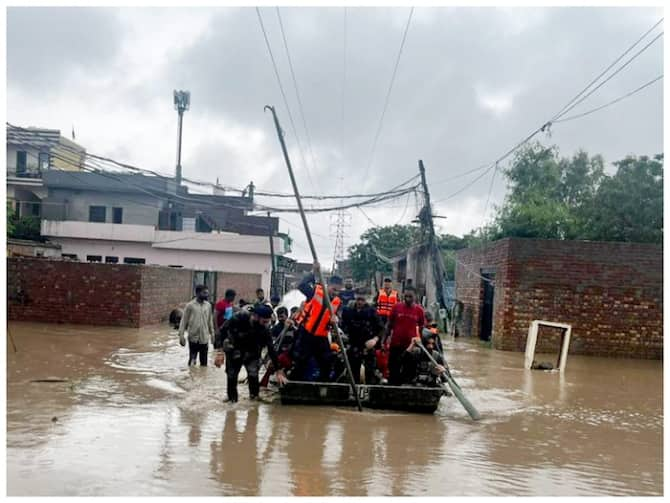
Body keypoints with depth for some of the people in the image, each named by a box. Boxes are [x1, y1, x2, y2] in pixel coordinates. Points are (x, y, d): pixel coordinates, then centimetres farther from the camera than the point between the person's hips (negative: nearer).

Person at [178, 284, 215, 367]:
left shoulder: (208, 305, 4)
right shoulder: (190, 305, -7)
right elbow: (183, 321, -5)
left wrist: (212, 334, 12)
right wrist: (181, 335, -8)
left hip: (204, 338, 3)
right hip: (193, 338, -3)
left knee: (204, 363, 8)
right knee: (192, 360, 3)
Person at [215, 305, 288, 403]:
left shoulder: (264, 329, -24)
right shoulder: (239, 318, -30)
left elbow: (271, 349, -19)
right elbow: (223, 331, -21)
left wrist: (279, 371, -19)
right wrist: (219, 351, -29)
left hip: (251, 353, 1)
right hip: (233, 350, -1)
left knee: (253, 373, -16)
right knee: (231, 375, 2)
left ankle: (254, 397, 1)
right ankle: (232, 398, 21)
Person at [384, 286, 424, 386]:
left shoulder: (419, 310, -2)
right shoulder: (396, 307, -4)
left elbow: (421, 328, 7)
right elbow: (389, 324, 3)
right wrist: (385, 340, 1)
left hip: (411, 345, 0)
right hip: (395, 344, 0)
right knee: (393, 368, 9)